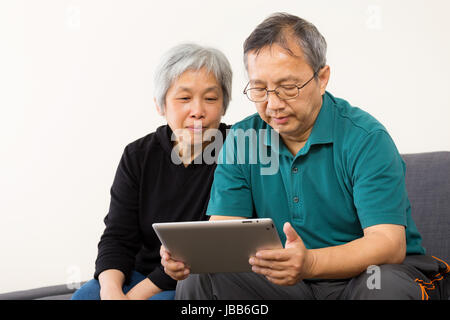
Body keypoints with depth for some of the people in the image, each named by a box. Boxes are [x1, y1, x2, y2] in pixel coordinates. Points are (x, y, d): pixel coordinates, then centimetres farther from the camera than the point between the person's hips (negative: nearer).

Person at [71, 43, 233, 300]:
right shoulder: (139, 156, 5)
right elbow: (117, 236, -1)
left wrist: (139, 292, -22)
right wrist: (111, 289, -23)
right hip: (142, 274, 4)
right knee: (85, 296, -22)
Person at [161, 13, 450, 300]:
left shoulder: (366, 138, -13)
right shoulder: (241, 140, 2)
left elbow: (389, 244, -22)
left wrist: (310, 263, -41)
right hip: (280, 280, 2)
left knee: (384, 286, -36)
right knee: (199, 279, -22)